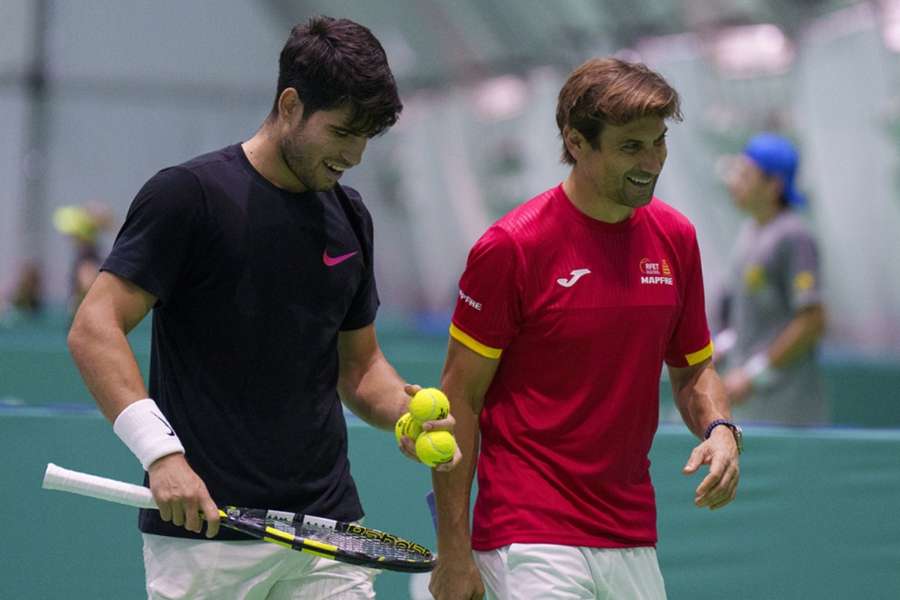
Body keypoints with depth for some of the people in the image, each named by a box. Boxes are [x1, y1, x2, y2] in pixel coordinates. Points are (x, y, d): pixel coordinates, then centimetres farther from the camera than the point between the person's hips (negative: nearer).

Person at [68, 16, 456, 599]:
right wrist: (160, 451, -24)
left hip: (327, 526, 5)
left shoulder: (351, 217, 11)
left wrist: (406, 412, -2)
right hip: (202, 534, -5)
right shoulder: (188, 194, -8)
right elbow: (94, 330, -12)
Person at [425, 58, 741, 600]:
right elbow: (459, 397, -8)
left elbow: (693, 368, 18)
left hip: (635, 544, 6)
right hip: (531, 542, -6)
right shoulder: (511, 246, -11)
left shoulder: (676, 237, 6)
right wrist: (453, 552, -10)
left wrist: (719, 429, -5)